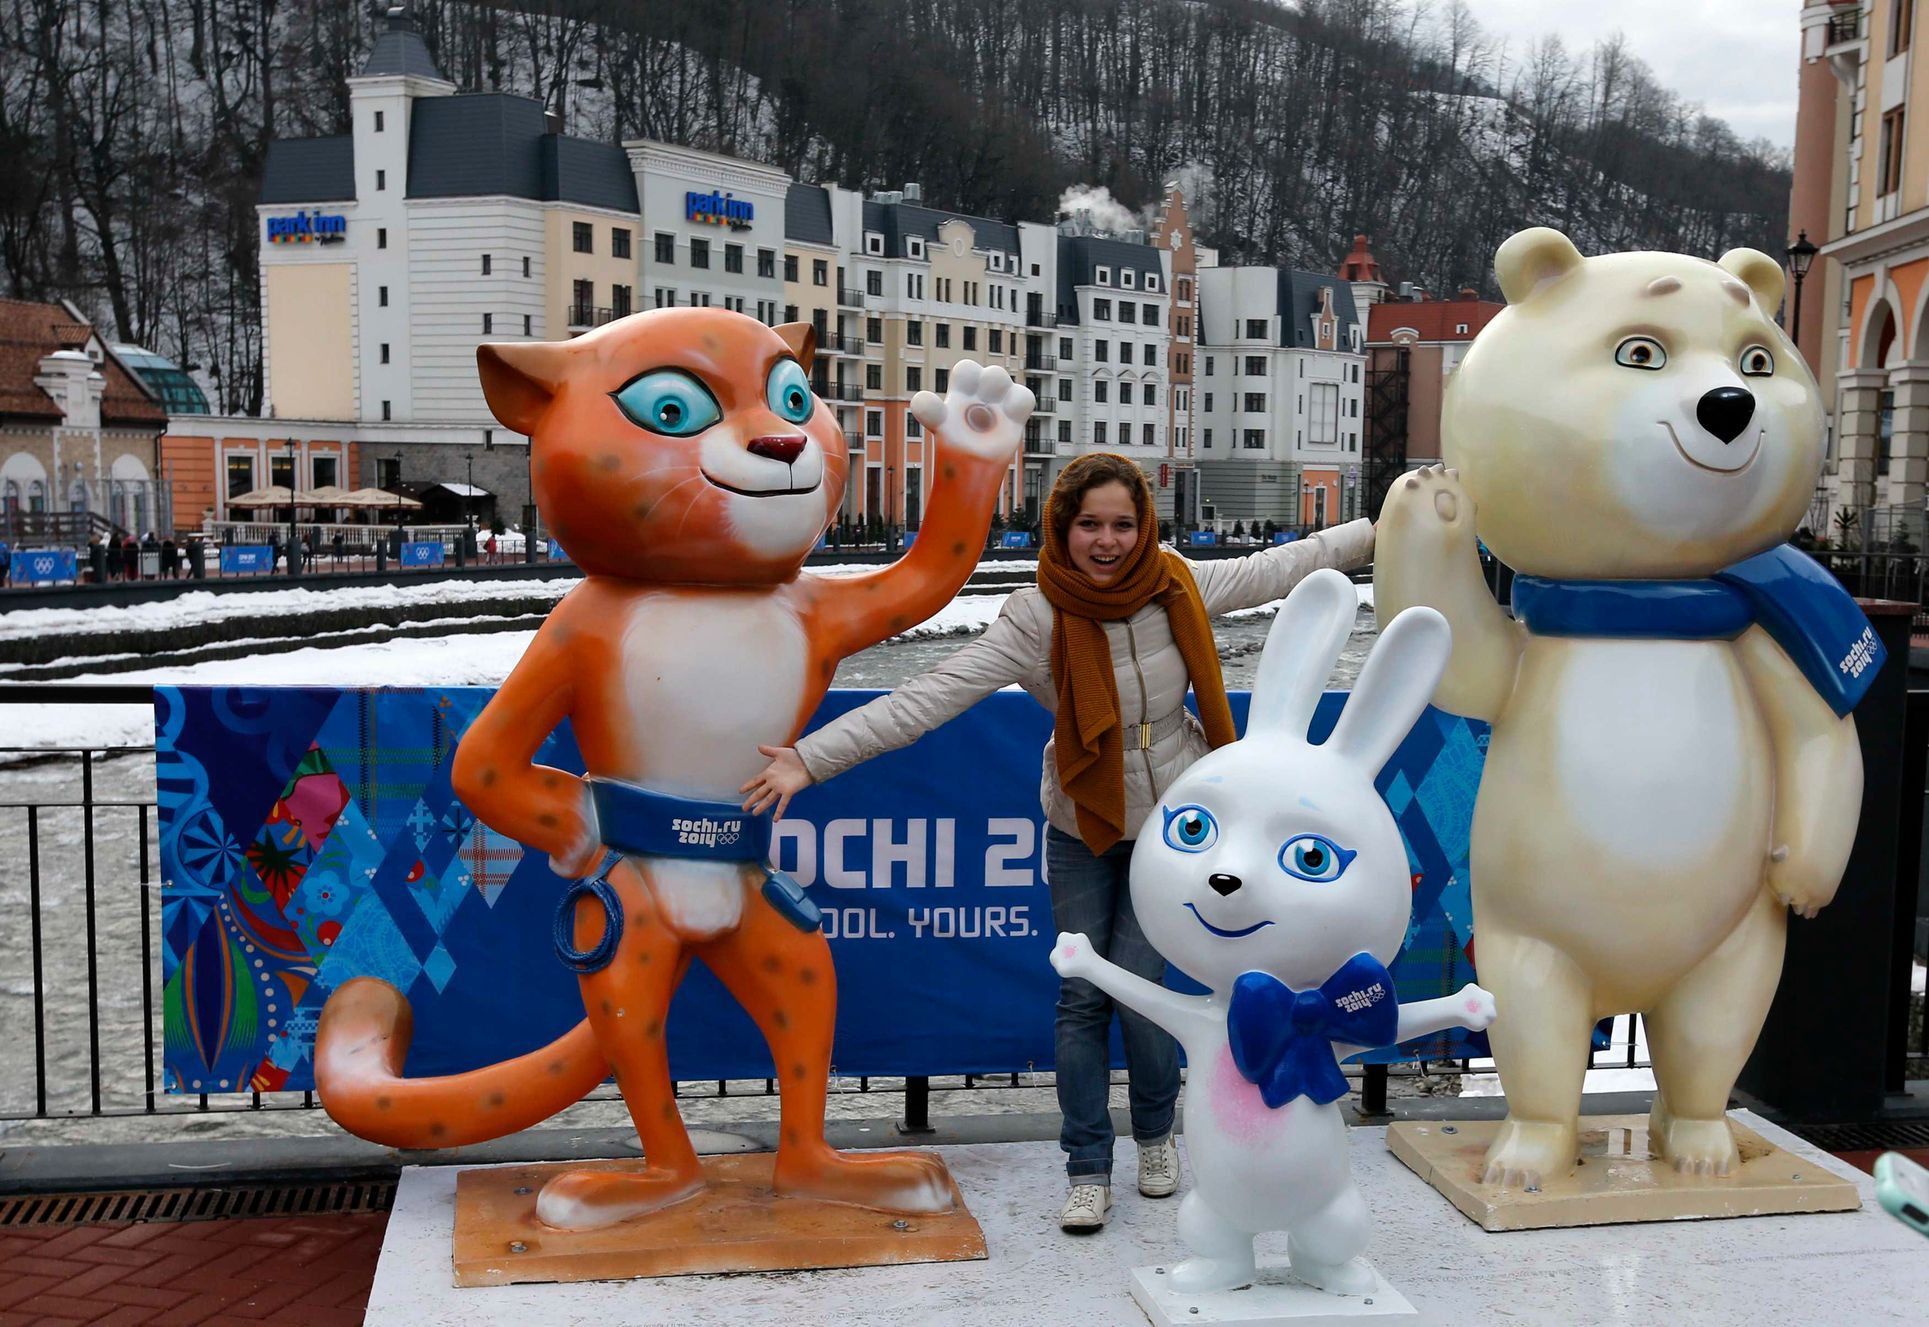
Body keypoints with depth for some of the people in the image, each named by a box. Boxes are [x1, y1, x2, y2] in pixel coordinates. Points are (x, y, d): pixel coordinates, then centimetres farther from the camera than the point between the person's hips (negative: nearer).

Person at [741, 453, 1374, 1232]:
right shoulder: (1037, 620, -19)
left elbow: (1279, 568, 4)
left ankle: (1156, 1134, 25)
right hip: (1082, 828, 0)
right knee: (1081, 998, 3)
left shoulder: (1180, 588, -12)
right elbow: (928, 698, -25)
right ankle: (1088, 1170, 19)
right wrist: (811, 758, -33)